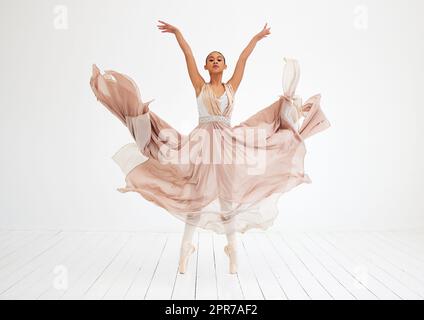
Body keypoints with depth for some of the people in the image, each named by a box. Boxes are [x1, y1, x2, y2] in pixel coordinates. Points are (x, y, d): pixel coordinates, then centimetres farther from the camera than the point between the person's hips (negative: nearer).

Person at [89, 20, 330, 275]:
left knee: (230, 196, 7)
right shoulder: (200, 86, 8)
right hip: (202, 141, -1)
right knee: (196, 195, 4)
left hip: (229, 143, 1)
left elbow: (244, 58, 12)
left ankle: (233, 247, 18)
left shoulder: (232, 87, 11)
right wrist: (177, 32, 3)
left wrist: (257, 37, 14)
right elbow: (189, 55, 4)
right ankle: (186, 247, 15)